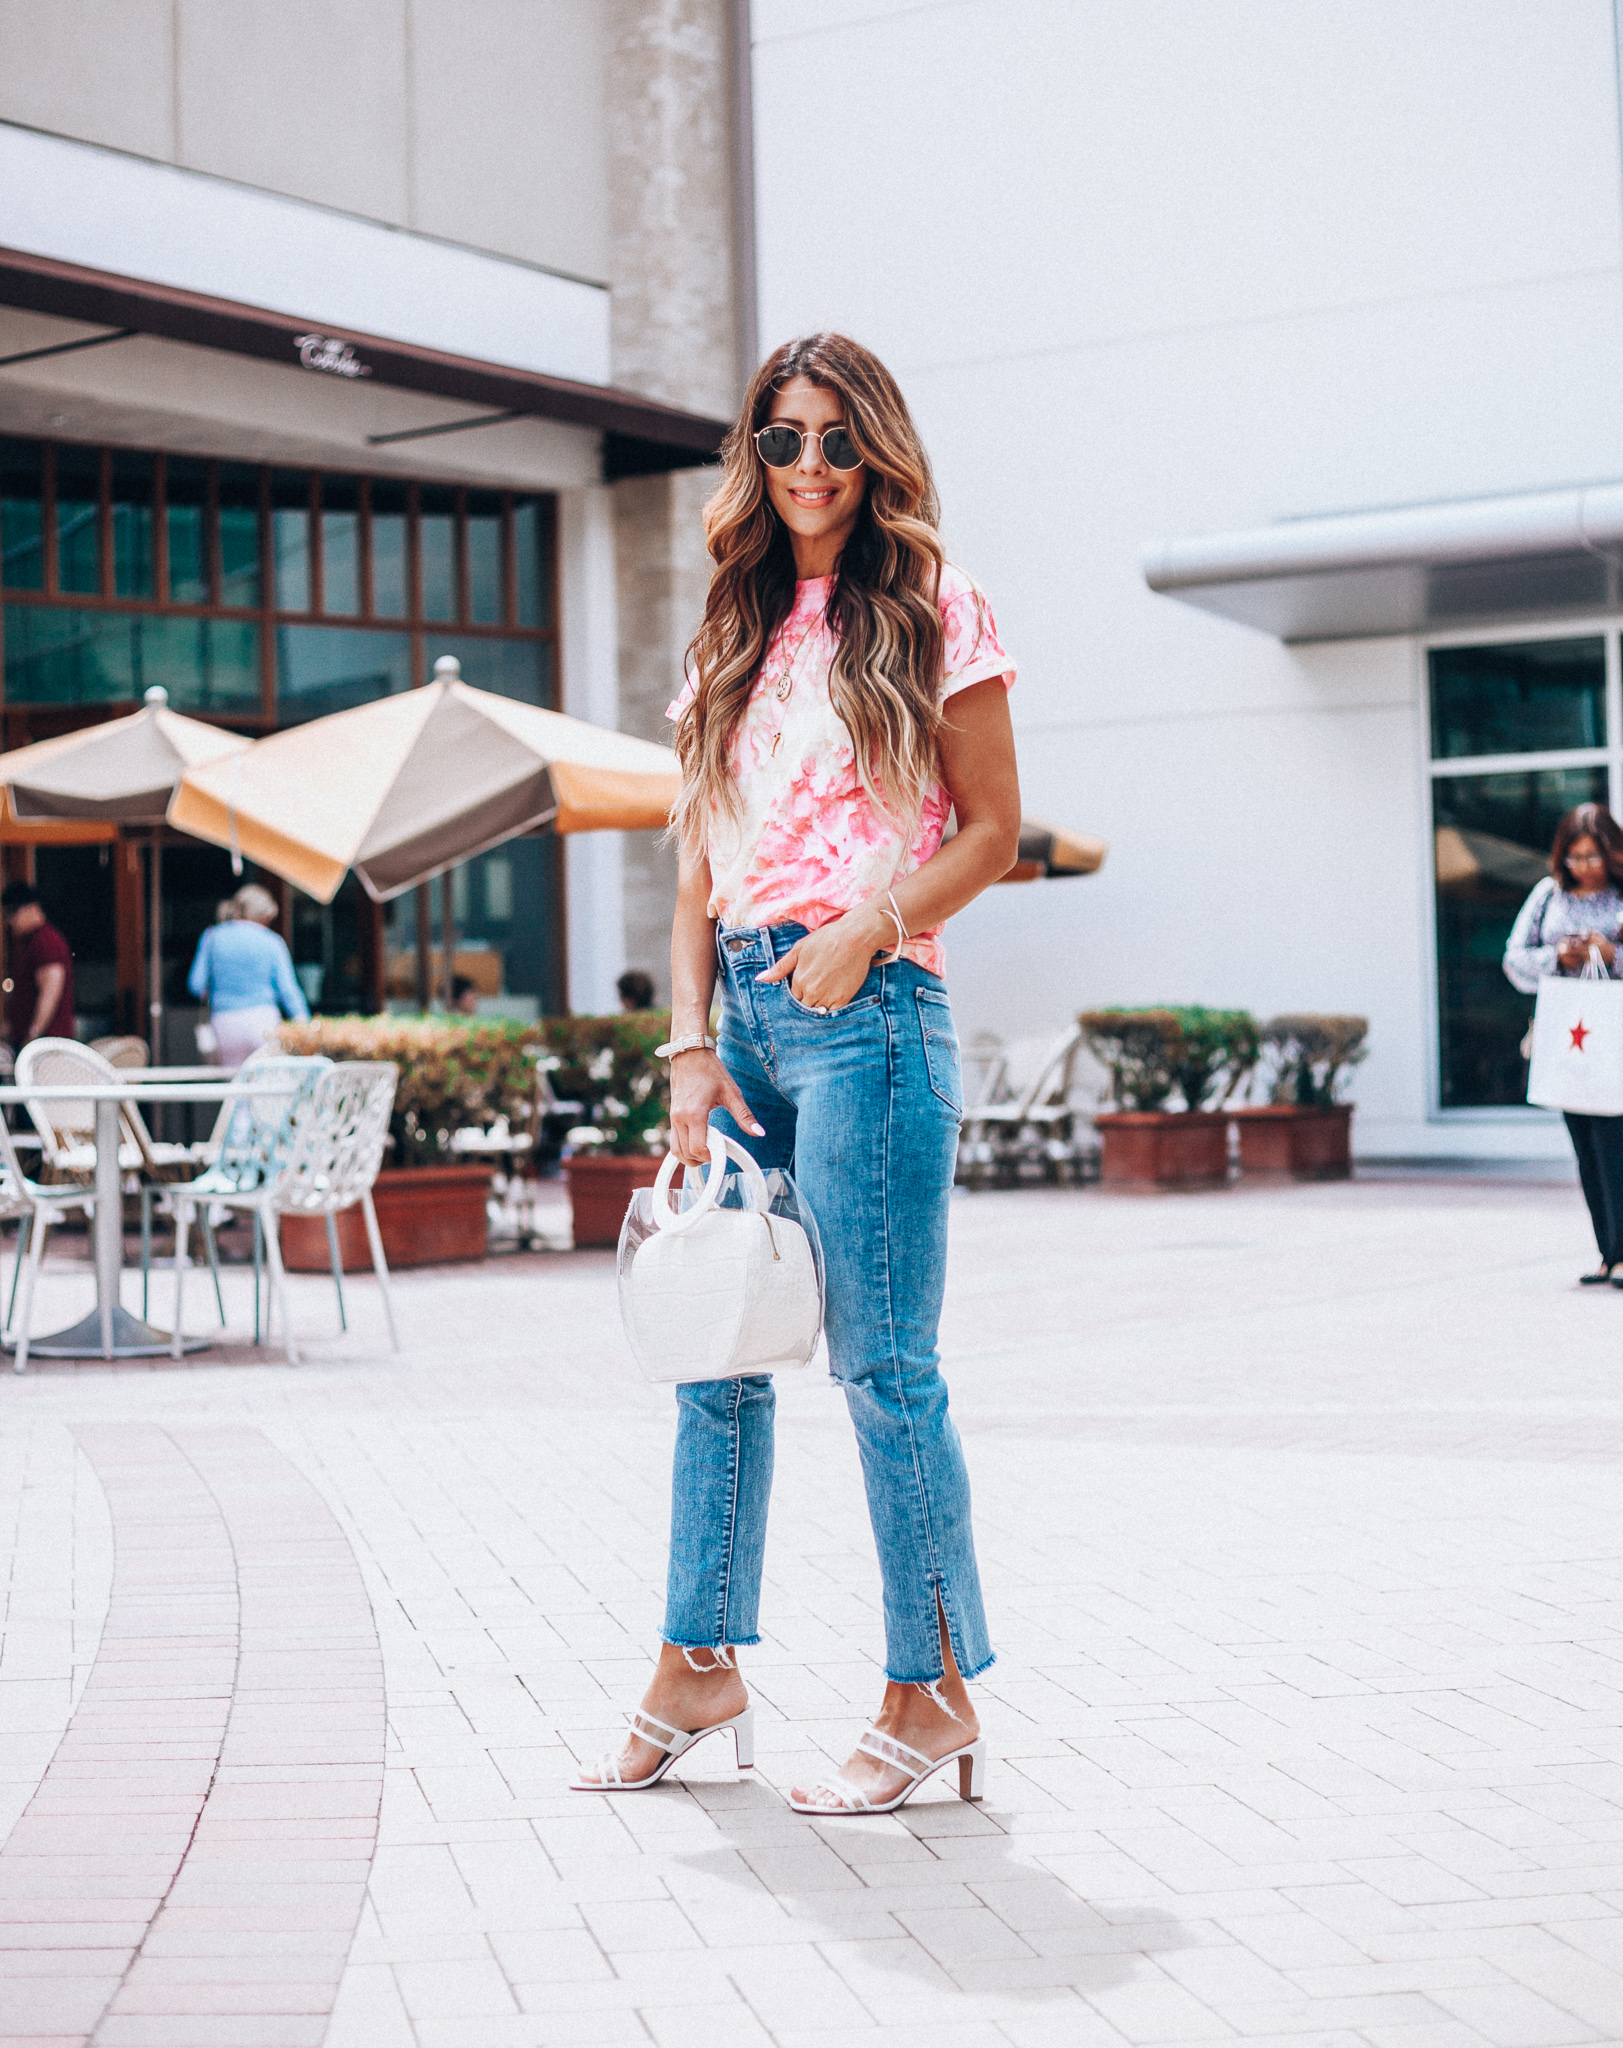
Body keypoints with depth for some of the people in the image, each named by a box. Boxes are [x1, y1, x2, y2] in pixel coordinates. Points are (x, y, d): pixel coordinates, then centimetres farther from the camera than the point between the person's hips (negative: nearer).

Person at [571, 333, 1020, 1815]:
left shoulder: (933, 609, 1)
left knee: (882, 1362, -5)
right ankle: (701, 1666, 21)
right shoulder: (732, 634, 16)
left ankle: (934, 1694, 5)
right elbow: (700, 870, 13)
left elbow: (994, 829, -1)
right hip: (744, 1007, 6)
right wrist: (690, 1048, 4)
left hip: (867, 1009, -6)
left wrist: (867, 929, -16)